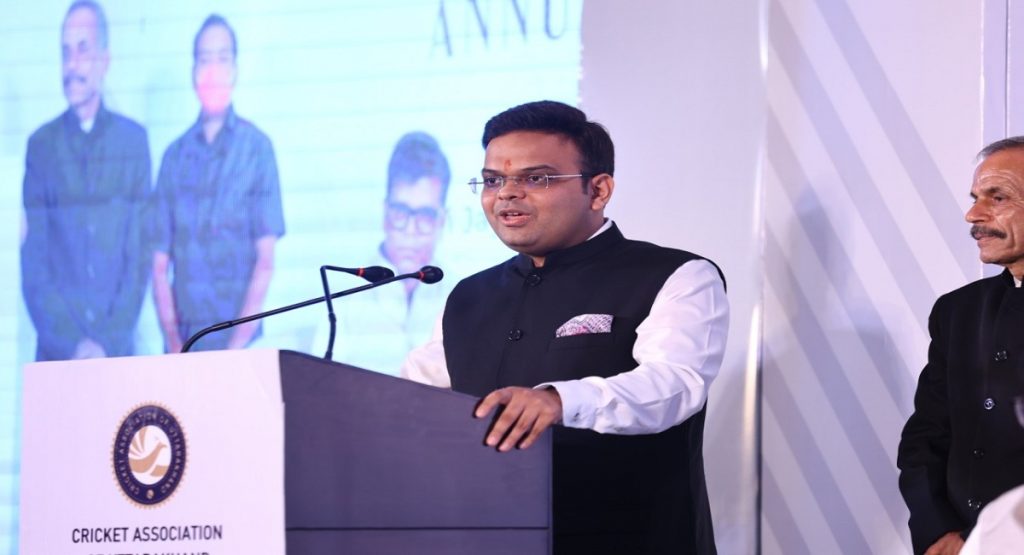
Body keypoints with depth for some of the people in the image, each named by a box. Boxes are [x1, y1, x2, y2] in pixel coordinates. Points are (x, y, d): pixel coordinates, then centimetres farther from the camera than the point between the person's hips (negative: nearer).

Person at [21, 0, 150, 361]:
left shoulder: (134, 140, 6)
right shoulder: (42, 145, 5)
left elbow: (140, 254, 4)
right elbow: (33, 266, 1)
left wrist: (109, 342, -7)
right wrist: (73, 344, -10)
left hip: (118, 351, 0)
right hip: (57, 354, 0)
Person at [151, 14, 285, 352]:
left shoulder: (256, 147, 2)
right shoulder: (175, 156, 9)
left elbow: (265, 263, -2)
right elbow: (160, 265, 8)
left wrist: (235, 350, -11)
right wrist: (175, 348, -5)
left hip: (237, 336, -2)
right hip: (183, 338, 2)